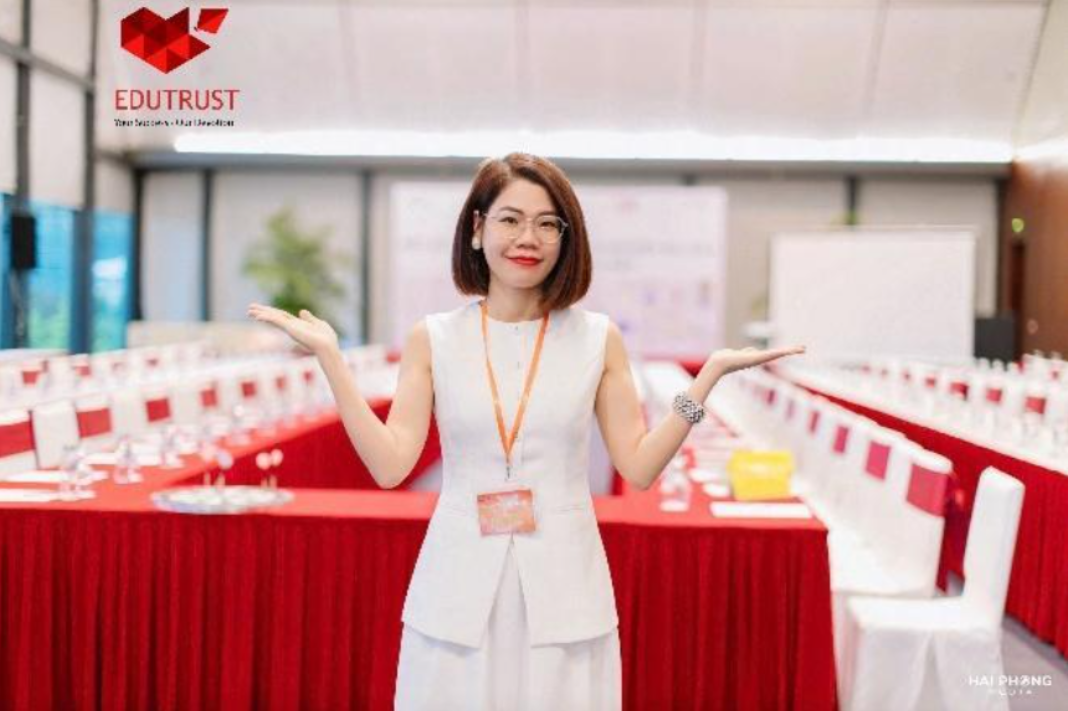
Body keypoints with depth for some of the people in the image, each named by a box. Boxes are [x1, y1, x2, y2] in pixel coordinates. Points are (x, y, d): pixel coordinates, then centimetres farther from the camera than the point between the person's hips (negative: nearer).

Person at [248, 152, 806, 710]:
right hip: (458, 588, 0)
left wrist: (710, 374, -8)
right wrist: (329, 355, -9)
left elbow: (639, 467, -1)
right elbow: (390, 466, -6)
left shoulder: (598, 338, 1)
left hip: (562, 589, 0)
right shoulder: (433, 339, 1)